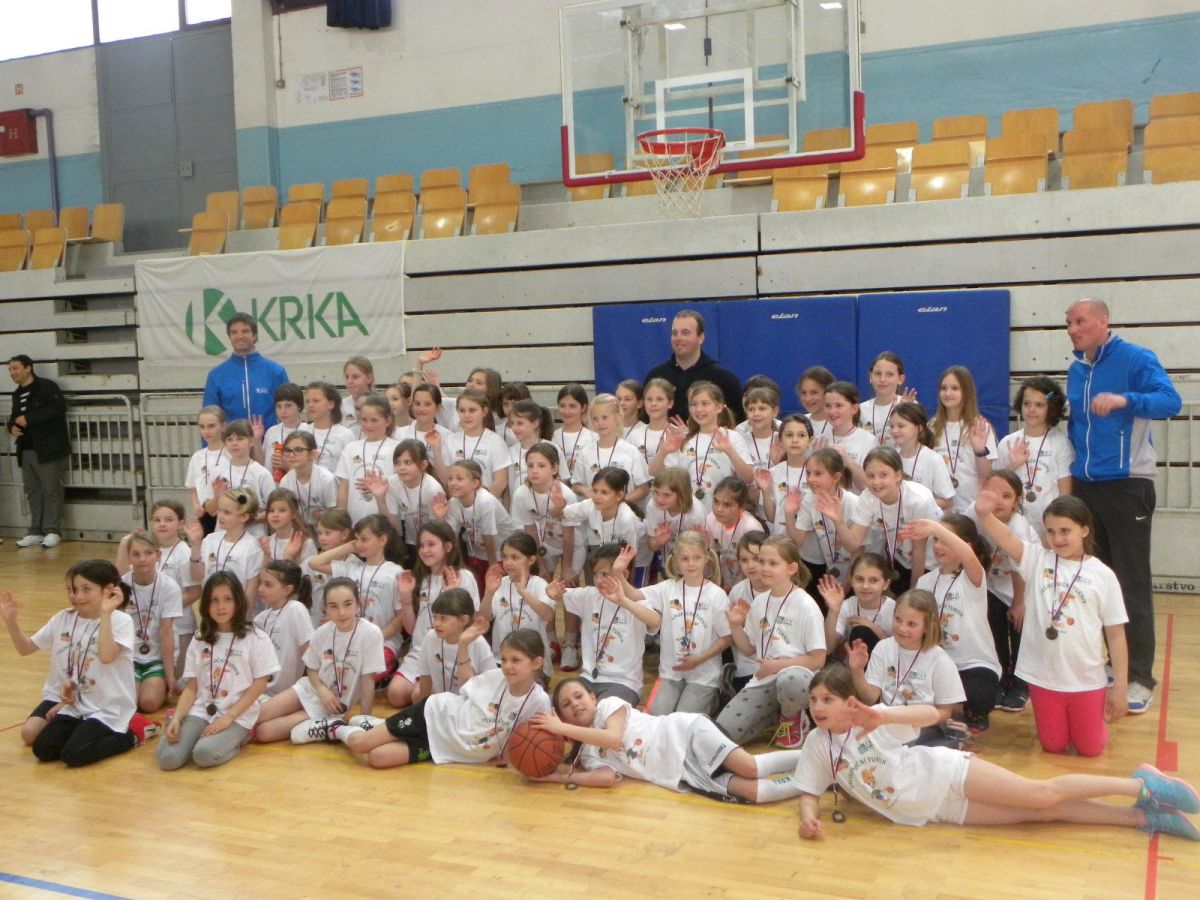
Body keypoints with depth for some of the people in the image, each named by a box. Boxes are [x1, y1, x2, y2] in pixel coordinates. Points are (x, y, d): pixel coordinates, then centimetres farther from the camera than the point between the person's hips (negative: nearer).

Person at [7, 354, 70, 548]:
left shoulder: (46, 387, -6)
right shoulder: (17, 394, 18)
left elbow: (59, 408, -19)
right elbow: (14, 417, 27)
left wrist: (28, 419, -18)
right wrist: (12, 426, 2)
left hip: (48, 450, -8)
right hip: (26, 451, 8)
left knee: (51, 490, -4)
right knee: (32, 492, 9)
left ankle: (52, 531, 1)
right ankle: (36, 532, 15)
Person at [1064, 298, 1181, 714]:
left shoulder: (1136, 359, -8)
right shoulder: (1075, 370, 12)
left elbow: (1171, 401, -20)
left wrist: (1124, 400, -35)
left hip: (1126, 486, -6)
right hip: (1084, 488, 7)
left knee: (1132, 585, -4)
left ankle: (1139, 679, 1)